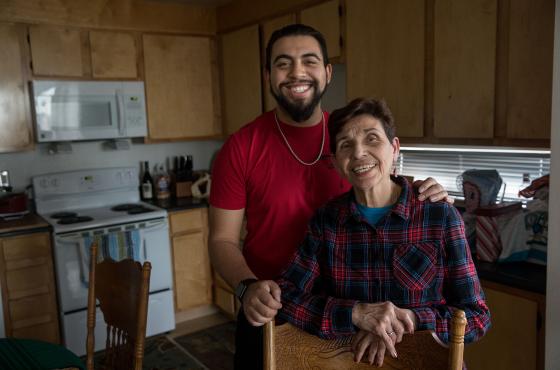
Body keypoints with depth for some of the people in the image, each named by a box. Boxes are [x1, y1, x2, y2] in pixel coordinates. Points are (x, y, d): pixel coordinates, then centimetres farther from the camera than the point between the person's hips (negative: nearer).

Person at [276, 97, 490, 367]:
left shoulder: (441, 216, -6)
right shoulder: (325, 221, -2)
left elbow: (477, 317, -3)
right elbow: (283, 297, -8)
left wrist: (409, 319, -18)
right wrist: (356, 313, -20)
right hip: (345, 363, 1)